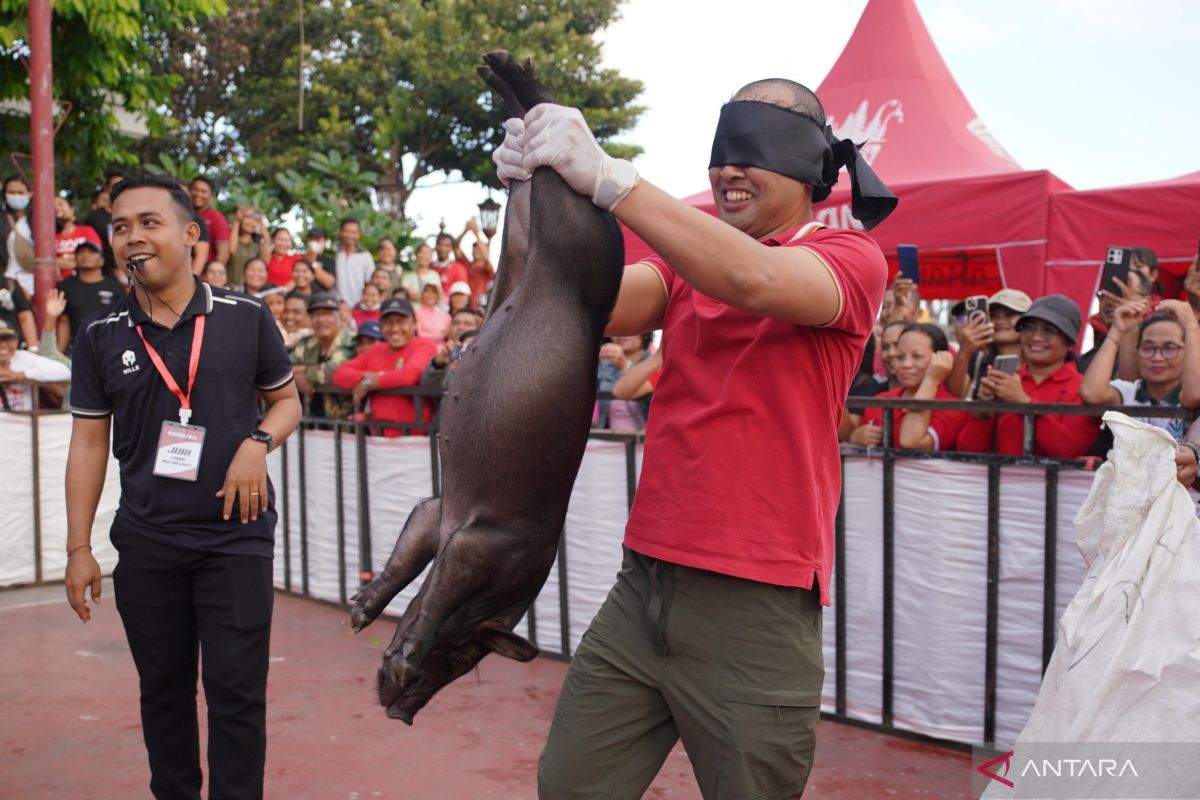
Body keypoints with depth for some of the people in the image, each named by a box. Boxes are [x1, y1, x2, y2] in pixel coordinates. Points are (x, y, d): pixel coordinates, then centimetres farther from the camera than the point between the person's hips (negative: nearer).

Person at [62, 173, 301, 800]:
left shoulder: (245, 318, -3)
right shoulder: (100, 338, 1)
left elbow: (287, 400, 7)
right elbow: (88, 444, 4)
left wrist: (257, 443, -14)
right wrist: (78, 547, 1)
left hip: (236, 537, -2)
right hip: (145, 544, 2)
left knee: (236, 690, 1)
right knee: (163, 688, 15)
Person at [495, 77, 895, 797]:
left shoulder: (850, 259, -3)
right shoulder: (691, 256, 14)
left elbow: (754, 280, -25)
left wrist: (607, 176, -26)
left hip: (754, 602, -5)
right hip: (645, 582, 5)